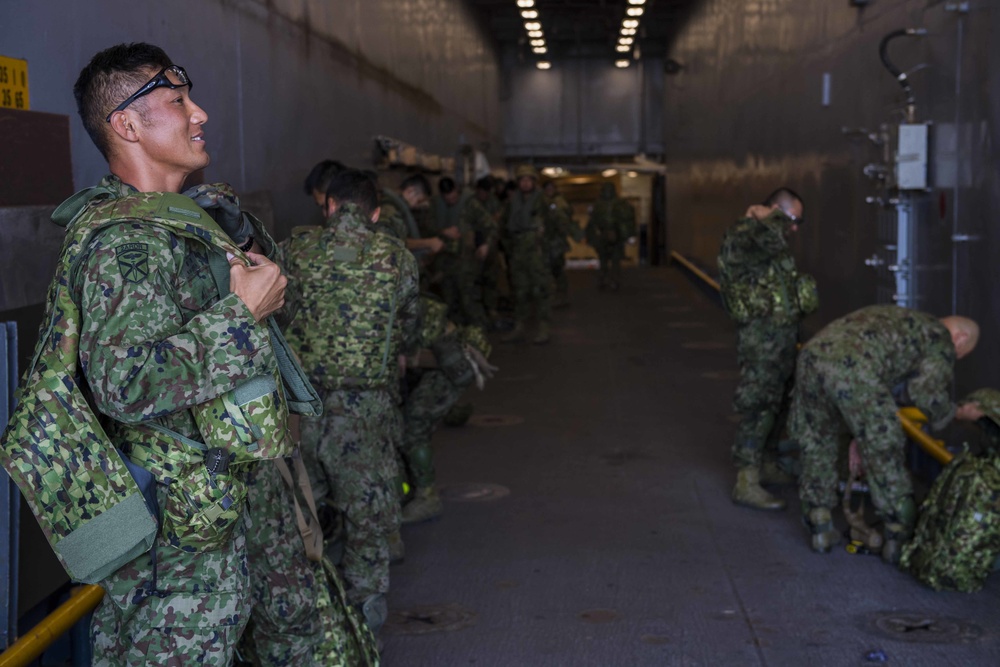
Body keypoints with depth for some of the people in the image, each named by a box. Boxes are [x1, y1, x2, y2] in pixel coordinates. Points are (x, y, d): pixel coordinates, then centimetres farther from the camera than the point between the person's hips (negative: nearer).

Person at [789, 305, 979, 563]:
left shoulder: (901, 320, 38)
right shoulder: (940, 338, 16)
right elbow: (931, 394, 5)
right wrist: (951, 413, 24)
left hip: (812, 354, 7)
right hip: (854, 370, -7)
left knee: (816, 444, 22)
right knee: (883, 450, 9)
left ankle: (820, 529, 26)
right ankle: (897, 537, 18)